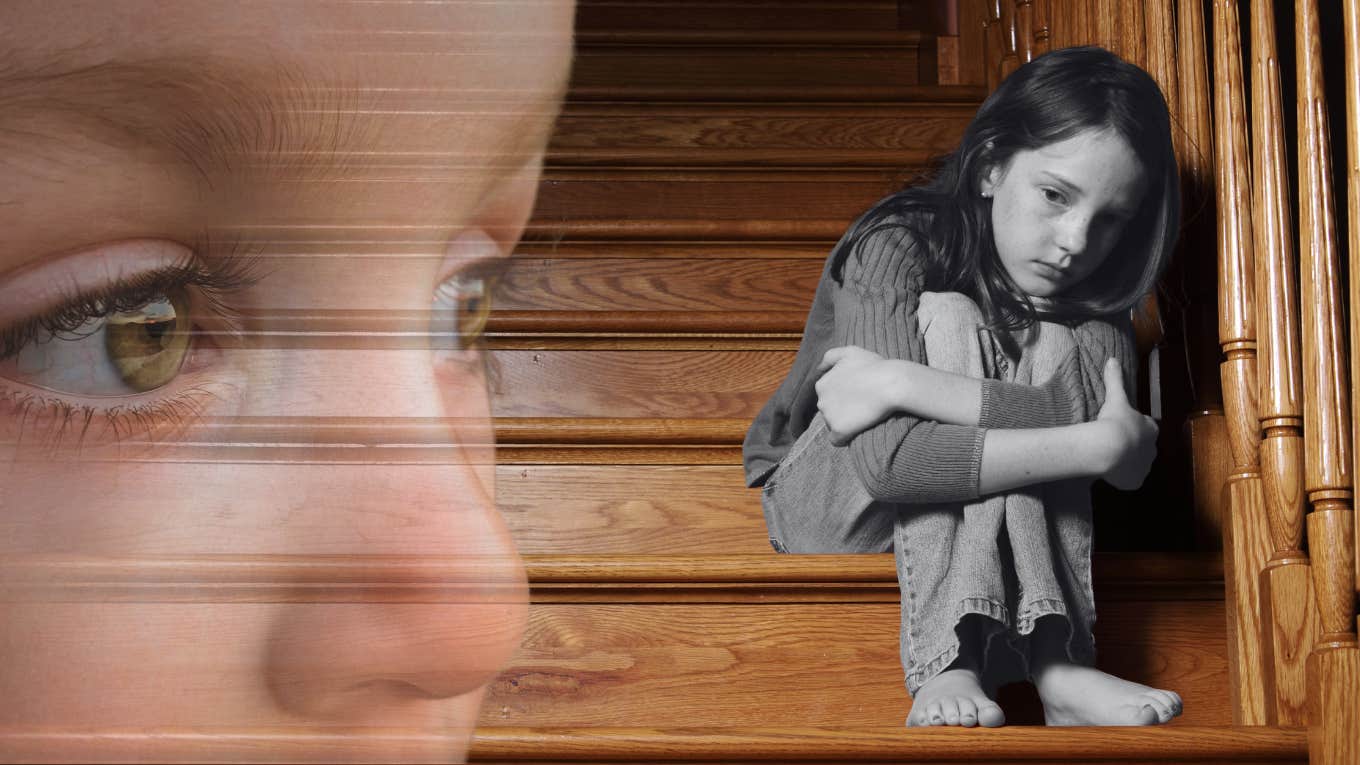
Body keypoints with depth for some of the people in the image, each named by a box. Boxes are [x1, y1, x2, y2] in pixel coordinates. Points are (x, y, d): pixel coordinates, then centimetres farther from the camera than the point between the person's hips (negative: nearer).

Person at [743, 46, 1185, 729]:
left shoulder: (1090, 296, -8)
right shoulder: (897, 245, -22)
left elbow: (1086, 408, -32)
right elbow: (887, 460, -37)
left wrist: (901, 383, -38)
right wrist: (1099, 448, -37)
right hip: (826, 514, -3)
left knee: (1062, 346, -21)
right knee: (946, 320, -27)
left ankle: (1053, 659, -34)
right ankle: (947, 664, -40)